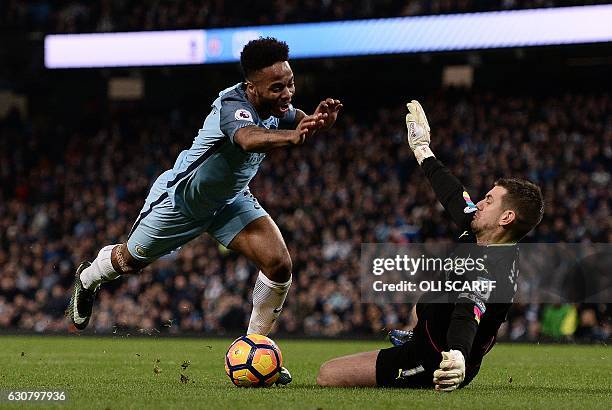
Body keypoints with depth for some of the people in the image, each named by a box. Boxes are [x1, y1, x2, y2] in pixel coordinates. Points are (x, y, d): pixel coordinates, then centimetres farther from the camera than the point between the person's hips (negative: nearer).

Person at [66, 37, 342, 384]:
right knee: (130, 261, 20)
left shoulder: (277, 106, -17)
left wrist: (319, 119, -54)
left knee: (279, 264, -14)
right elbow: (248, 138, -62)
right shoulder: (233, 104, -41)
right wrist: (291, 136, -82)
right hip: (180, 198, -6)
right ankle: (88, 279, 56)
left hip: (231, 199, 6)